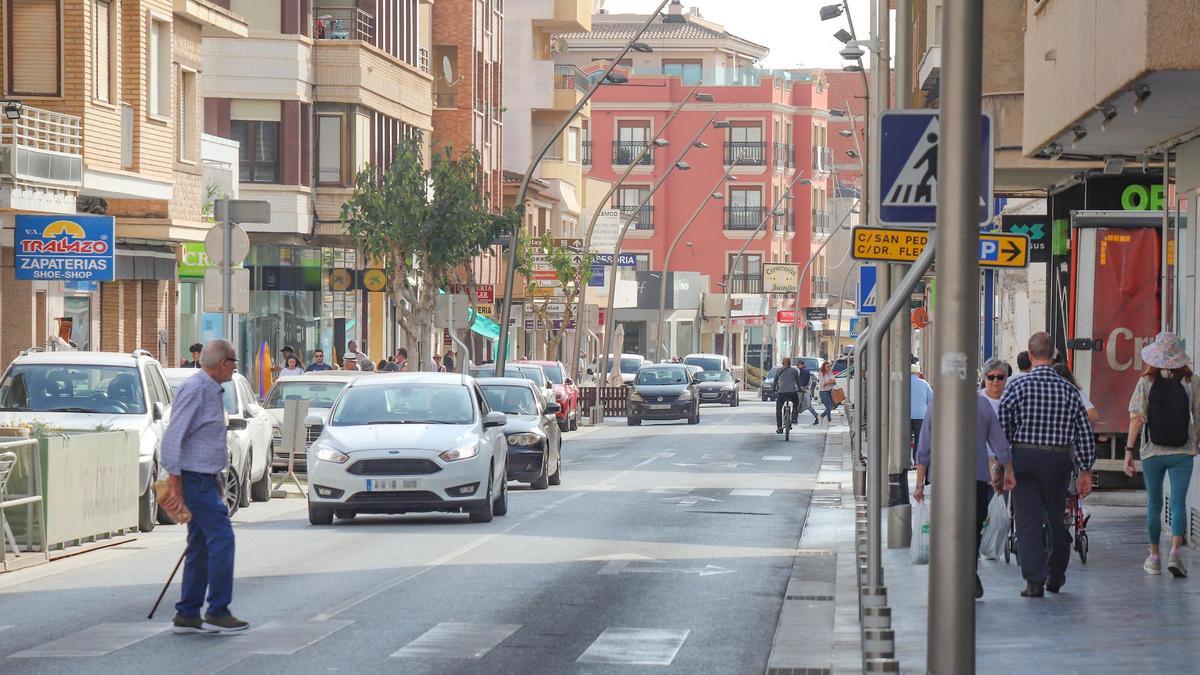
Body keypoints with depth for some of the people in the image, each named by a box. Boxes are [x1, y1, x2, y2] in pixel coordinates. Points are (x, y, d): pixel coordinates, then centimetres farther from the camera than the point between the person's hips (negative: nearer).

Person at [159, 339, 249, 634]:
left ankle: (187, 615, 14)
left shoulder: (211, 391, 16)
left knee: (200, 547, 11)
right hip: (195, 478, -10)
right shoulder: (194, 389, -15)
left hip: (204, 479, 10)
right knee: (221, 538, -12)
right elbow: (173, 436, -20)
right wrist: (174, 483, -23)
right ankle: (217, 613, -10)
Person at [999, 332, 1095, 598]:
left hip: (1024, 459, -3)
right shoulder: (1069, 390, 2)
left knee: (1028, 521, -1)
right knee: (1056, 519, 16)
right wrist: (1085, 470, 10)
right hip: (1059, 461, 3)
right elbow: (1084, 433, 4)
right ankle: (1055, 577, 26)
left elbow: (1002, 429, -8)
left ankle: (1034, 580, -10)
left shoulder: (1016, 387, -6)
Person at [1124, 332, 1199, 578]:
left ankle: (1154, 556, 19)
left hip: (1152, 452, 0)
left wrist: (1129, 450, -7)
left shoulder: (1145, 382, -4)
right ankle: (1176, 551, -22)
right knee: (1178, 502, -2)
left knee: (1154, 504, 13)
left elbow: (1137, 419, -9)